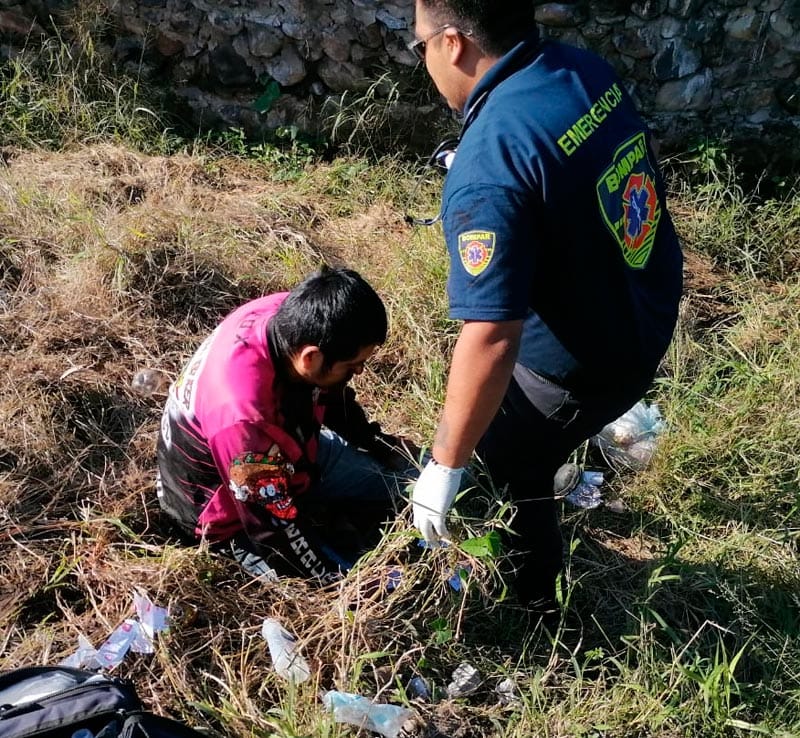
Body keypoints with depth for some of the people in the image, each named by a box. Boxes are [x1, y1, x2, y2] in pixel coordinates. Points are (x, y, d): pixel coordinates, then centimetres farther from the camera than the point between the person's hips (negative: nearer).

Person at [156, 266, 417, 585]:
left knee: (409, 474, 13)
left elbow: (331, 394, 1)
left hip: (287, 454, 7)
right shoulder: (242, 415, -43)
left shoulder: (291, 319, -22)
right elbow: (277, 528, -30)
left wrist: (381, 445, 6)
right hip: (236, 516, -7)